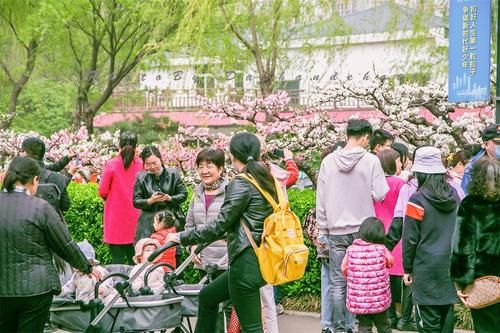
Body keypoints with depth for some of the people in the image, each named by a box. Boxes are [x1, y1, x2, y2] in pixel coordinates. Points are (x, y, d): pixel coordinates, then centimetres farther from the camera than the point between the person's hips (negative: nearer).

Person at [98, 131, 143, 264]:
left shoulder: (111, 165, -10)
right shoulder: (141, 164, -5)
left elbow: (102, 192, -5)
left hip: (116, 217, -2)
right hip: (135, 217, 2)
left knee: (117, 258, 1)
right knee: (134, 259, 9)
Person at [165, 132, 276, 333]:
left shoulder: (240, 184, -12)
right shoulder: (268, 180, 12)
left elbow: (220, 225, -14)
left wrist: (182, 238, -4)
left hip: (247, 262, -9)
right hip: (263, 259, 9)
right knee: (207, 296, 23)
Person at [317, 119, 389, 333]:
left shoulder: (328, 161, 0)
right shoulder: (371, 161, -8)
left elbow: (320, 198, 3)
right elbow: (379, 194, -9)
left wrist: (323, 228, 10)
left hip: (336, 230, 2)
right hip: (363, 229, -2)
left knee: (338, 283, 6)